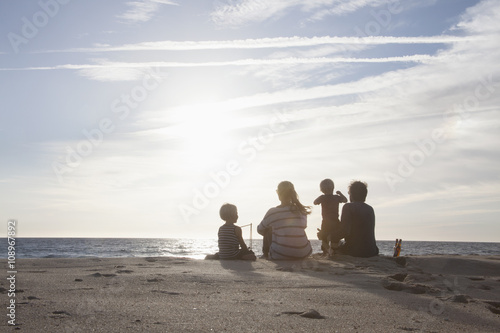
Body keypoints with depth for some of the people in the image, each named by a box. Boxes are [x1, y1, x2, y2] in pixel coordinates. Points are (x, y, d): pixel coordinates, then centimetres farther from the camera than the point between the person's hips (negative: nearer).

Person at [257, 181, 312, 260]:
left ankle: (266, 255, 30)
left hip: (280, 255, -3)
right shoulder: (302, 211, 3)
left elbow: (260, 230, 11)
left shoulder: (272, 212, -6)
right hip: (303, 254, 3)